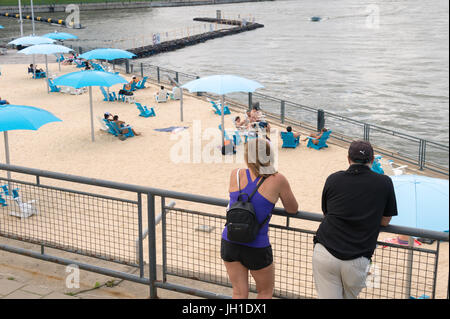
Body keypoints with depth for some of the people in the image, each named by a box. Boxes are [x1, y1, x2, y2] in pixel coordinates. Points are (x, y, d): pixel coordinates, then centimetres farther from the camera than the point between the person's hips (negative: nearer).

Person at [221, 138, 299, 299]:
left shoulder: (235, 174, -4)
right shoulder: (277, 180, -11)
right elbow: (293, 209, 2)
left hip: (229, 242, 3)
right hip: (256, 249, -3)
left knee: (239, 293, 17)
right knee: (266, 291, 22)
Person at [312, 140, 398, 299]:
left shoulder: (333, 179, 5)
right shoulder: (384, 183, 3)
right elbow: (385, 221, 12)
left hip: (324, 253, 0)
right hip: (356, 261, 0)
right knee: (349, 296, 23)